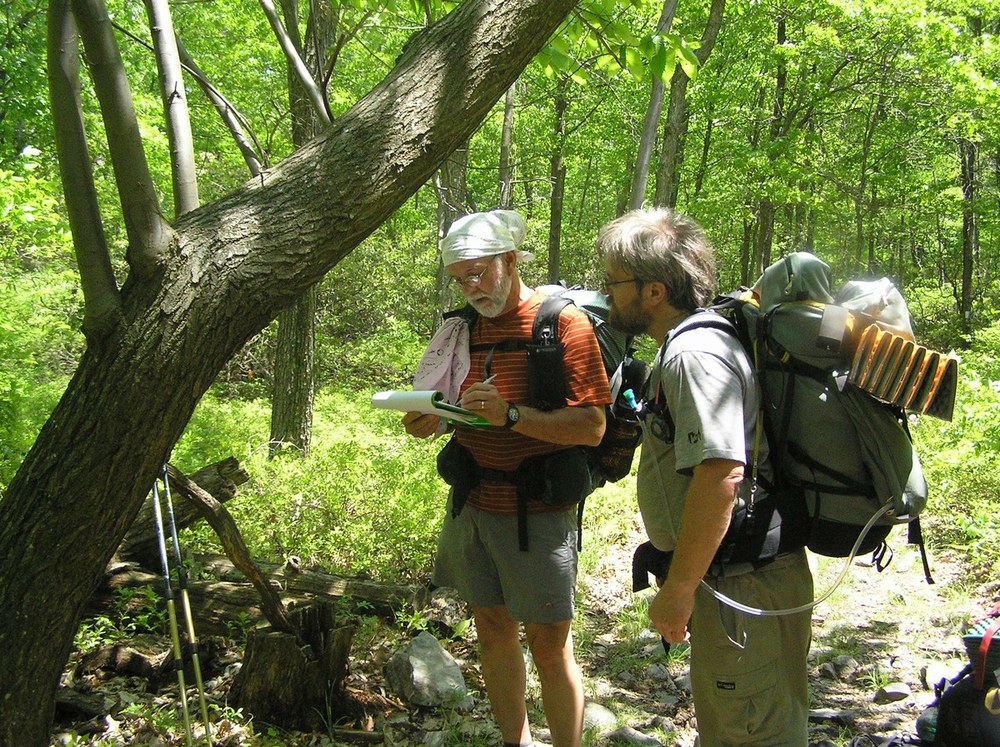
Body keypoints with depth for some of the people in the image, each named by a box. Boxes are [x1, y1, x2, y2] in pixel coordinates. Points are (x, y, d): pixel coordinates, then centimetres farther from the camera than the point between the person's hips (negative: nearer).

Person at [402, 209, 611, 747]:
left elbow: (591, 427, -16)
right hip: (472, 504, 6)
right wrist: (429, 419, -4)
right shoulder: (466, 327, 9)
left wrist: (511, 415, -28)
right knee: (492, 630, 14)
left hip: (537, 514, -6)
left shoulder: (564, 323, -10)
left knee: (548, 643, -1)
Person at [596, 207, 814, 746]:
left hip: (742, 587, -11)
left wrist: (679, 588, -25)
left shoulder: (696, 354, -21)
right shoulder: (686, 345, 14)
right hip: (738, 581, 11)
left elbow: (721, 474, -31)